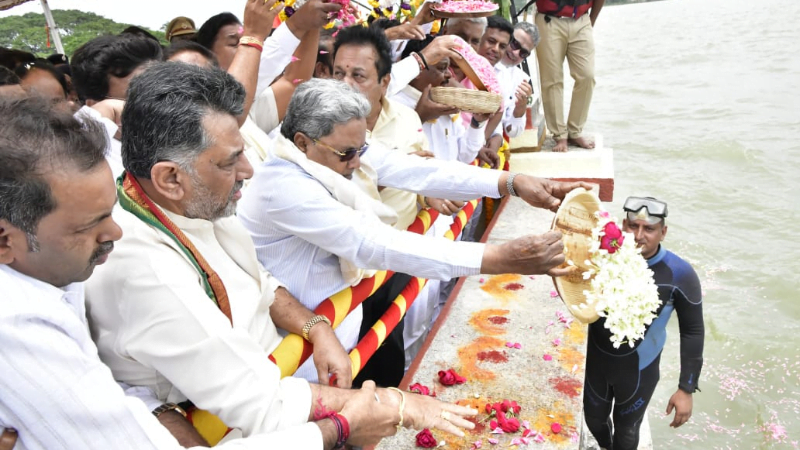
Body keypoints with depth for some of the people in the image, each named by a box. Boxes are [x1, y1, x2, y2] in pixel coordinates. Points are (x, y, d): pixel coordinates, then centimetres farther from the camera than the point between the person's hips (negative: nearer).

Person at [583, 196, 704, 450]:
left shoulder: (679, 274, -21)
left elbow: (692, 331, -11)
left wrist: (686, 389, -9)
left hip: (638, 371, -2)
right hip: (595, 362, 2)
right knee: (594, 420, 26)